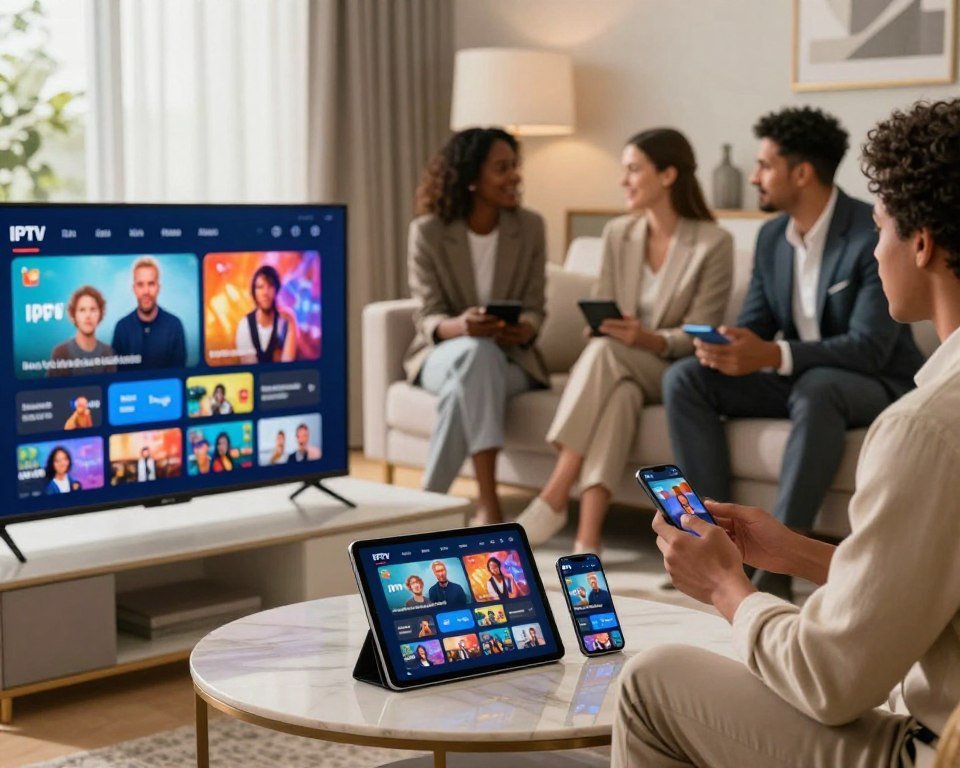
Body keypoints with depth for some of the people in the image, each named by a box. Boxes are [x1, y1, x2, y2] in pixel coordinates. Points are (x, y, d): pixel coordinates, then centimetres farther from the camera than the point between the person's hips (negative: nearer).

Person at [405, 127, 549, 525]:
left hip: (510, 359, 1)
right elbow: (427, 318, -10)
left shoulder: (529, 227, -1)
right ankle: (487, 503, -40)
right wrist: (460, 326, -35)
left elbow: (534, 308, -1)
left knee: (468, 385, -36)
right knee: (477, 352, -38)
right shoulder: (428, 230, -7)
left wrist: (525, 329, -27)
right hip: (443, 354, -1)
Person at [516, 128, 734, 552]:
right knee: (621, 392, -34)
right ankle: (587, 538, -42)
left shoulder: (713, 242, -8)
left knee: (605, 353, -34)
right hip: (624, 372, 3)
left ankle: (555, 496, -35)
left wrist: (649, 339, -30)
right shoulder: (617, 233, 7)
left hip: (677, 372, -3)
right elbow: (601, 318, 8)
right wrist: (599, 327, -16)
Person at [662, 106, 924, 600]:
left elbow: (870, 347, -26)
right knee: (684, 379, -12)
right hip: (796, 379, 7)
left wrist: (774, 354, -38)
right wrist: (727, 344, -20)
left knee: (815, 388, -40)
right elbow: (755, 321, 6)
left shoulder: (874, 236, -20)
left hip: (876, 384, -7)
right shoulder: (771, 236, 3)